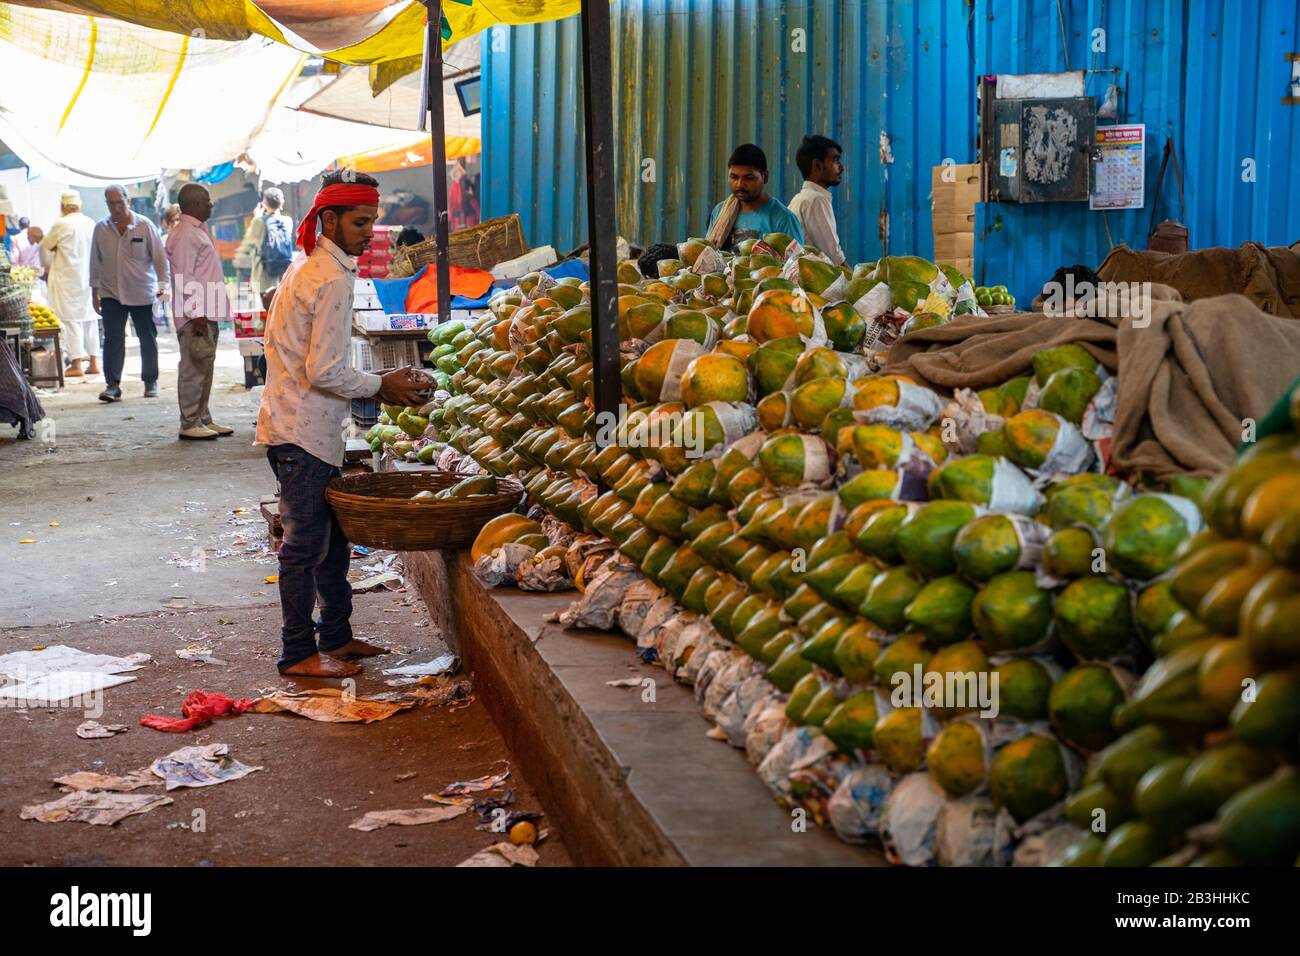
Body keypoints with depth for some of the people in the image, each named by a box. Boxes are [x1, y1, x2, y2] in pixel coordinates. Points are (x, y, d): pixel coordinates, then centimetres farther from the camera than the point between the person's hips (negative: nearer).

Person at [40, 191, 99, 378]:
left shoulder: (61, 224, -11)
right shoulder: (91, 223, 3)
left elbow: (46, 246, 2)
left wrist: (47, 267, 21)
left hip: (67, 277, -5)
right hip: (89, 277, 5)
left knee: (71, 319, -2)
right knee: (90, 319, 10)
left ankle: (76, 364, -3)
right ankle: (94, 362, 12)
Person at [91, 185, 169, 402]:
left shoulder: (145, 226, -4)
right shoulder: (101, 229, 3)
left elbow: (159, 256, -1)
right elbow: (96, 262, 9)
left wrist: (162, 284, -8)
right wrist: (95, 292, 9)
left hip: (141, 293, -1)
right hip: (111, 293, 1)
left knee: (148, 339, 8)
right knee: (112, 340, -5)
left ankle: (151, 382, 20)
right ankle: (112, 385, -4)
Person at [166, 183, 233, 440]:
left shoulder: (198, 231, 18)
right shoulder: (184, 234, -13)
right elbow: (184, 278, -18)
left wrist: (208, 313, 19)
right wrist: (196, 314, -21)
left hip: (207, 314, 10)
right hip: (195, 315, -10)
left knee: (204, 368, 14)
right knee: (193, 368, -7)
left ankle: (203, 419, 20)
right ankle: (189, 424, -3)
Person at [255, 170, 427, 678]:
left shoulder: (307, 268, 15)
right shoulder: (333, 279, -18)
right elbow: (324, 372, -22)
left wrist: (376, 383, 12)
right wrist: (381, 387, -9)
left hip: (305, 426, 10)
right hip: (302, 433, -10)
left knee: (332, 538, 17)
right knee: (306, 544, -2)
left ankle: (335, 636, 27)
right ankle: (298, 652, 7)